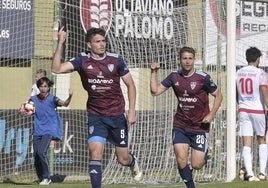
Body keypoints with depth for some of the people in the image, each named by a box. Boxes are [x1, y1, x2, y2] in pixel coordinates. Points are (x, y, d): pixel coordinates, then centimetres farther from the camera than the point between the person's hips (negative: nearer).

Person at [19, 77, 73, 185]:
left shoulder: (52, 99, -6)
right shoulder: (34, 99, 6)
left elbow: (64, 104, -21)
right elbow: (24, 110, 5)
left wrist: (70, 97, -41)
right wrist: (22, 110, -20)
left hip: (49, 130, -5)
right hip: (37, 131, 5)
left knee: (41, 152, -22)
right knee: (36, 155, 3)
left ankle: (46, 177, -9)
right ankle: (41, 179, 19)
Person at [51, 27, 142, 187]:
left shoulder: (116, 60, -5)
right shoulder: (83, 60, -5)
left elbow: (131, 85, 3)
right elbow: (57, 69, -16)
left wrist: (132, 111, -5)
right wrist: (60, 44, -24)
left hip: (117, 115, 0)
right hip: (96, 117, 0)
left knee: (123, 159, 10)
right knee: (95, 152, -21)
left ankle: (133, 162, 48)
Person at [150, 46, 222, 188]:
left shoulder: (203, 78, -9)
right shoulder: (174, 77, 2)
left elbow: (218, 96, 0)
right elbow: (155, 91, 2)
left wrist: (211, 115, -11)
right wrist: (154, 72, -8)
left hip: (200, 126, -3)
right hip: (180, 126, 3)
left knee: (196, 165, -4)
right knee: (181, 160, -12)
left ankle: (204, 155, 33)